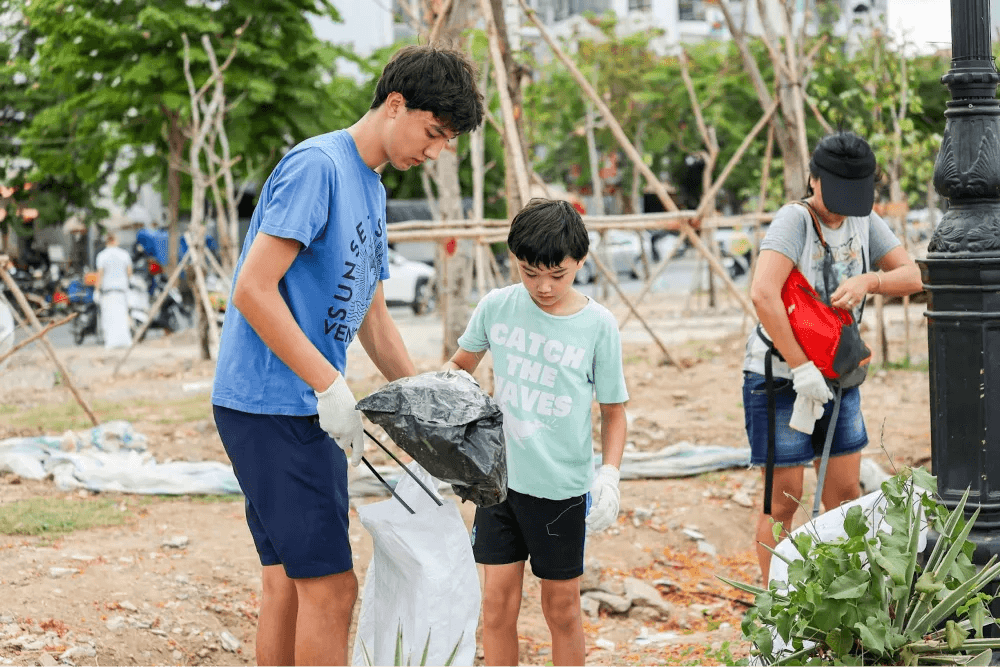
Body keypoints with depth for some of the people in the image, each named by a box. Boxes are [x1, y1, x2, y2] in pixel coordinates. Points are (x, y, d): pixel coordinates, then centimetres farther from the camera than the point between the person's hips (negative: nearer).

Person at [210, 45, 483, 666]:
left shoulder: (372, 192, 18)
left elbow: (372, 318, 23)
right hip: (272, 404, -10)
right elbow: (253, 291, -20)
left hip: (308, 408, 10)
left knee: (291, 585, 13)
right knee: (331, 588, -9)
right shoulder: (317, 165, -13)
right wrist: (331, 386, -20)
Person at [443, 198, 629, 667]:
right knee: (498, 600, 4)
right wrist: (446, 377, -7)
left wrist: (609, 474, -10)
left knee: (561, 608, 9)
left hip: (562, 486, -2)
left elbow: (613, 409, 2)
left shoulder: (598, 325, -6)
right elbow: (462, 363, 15)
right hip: (499, 475, 2)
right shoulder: (496, 307, -1)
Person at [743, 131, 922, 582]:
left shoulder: (864, 222, 3)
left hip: (838, 375, 7)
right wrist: (801, 367, -30)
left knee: (845, 493, 11)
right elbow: (763, 294, -32)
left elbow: (911, 276, 0)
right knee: (785, 498, 0)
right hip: (780, 377, -6)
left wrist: (868, 281, -22)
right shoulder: (794, 220, -18)